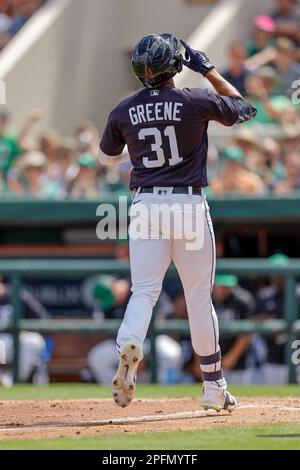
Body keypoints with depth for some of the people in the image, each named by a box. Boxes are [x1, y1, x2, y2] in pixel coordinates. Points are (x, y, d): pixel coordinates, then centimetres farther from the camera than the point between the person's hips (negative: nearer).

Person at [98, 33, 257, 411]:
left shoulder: (124, 112, 2)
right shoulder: (195, 101, -6)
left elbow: (106, 158, 18)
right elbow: (243, 107, 11)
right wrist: (208, 70, 15)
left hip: (145, 205, 2)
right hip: (189, 204, -1)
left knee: (144, 291, 0)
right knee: (199, 296, 8)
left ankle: (129, 348, -32)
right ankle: (214, 387, 16)